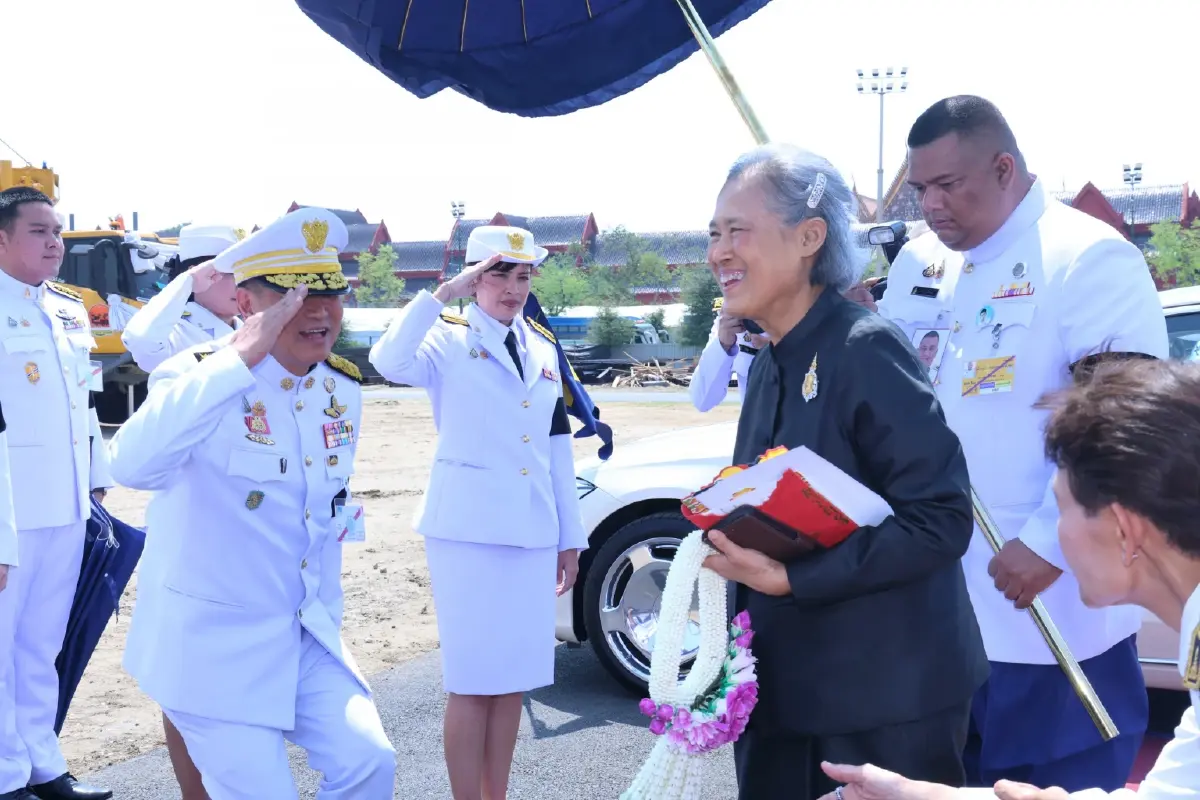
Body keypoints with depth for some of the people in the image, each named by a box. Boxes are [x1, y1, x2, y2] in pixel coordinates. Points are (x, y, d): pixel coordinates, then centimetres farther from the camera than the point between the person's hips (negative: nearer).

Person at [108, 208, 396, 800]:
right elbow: (132, 466, -38)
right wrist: (239, 360, -40)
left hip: (310, 635, 6)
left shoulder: (343, 389, 3)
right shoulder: (199, 373, -17)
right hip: (216, 643, -5)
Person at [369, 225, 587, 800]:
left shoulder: (544, 349, 12)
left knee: (513, 677, 11)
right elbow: (389, 363, -28)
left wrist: (569, 535, 14)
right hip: (468, 530, -5)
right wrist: (443, 294, -27)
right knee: (473, 679, -2)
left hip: (531, 532, 5)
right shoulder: (448, 340, -5)